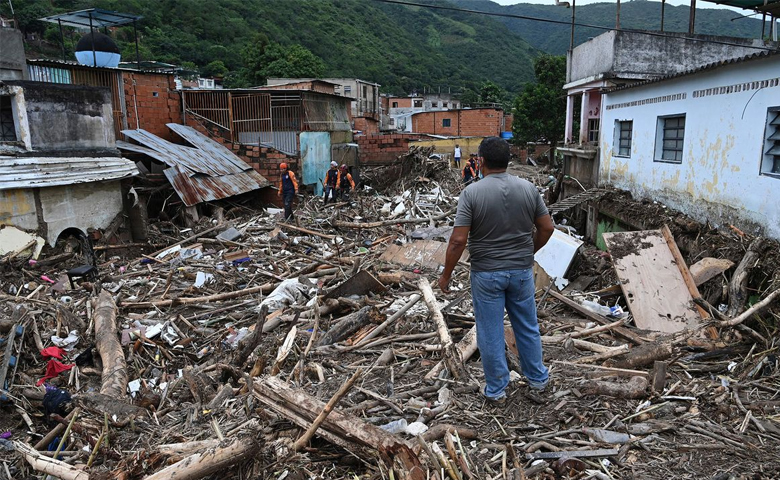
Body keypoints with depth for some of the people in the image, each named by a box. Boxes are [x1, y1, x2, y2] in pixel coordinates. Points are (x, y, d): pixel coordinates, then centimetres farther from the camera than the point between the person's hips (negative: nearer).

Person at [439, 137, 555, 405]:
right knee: (528, 328, 18)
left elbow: (458, 240, -17)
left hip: (487, 274, -3)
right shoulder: (528, 188, -3)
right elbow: (547, 228, 3)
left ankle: (496, 390, 22)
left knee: (490, 333, 9)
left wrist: (446, 274, -6)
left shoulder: (472, 192, -14)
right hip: (522, 271, 4)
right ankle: (538, 383, 31)